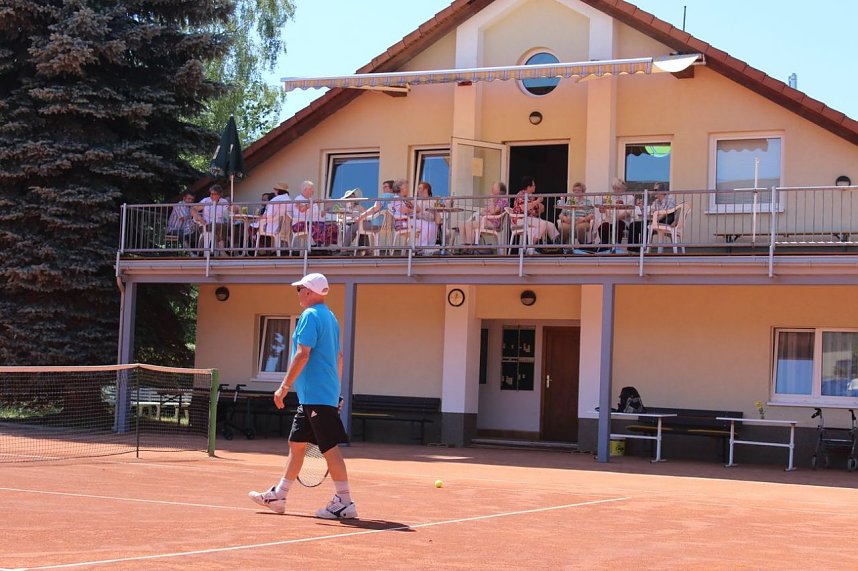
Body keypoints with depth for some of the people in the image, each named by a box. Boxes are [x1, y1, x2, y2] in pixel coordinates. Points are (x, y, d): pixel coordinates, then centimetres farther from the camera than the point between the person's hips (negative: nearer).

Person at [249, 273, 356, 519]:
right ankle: (278, 496, 22)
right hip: (311, 396, 10)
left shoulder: (310, 316, -12)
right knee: (296, 443, 15)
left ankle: (344, 503, -8)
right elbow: (338, 356, 21)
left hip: (316, 395, -10)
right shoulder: (330, 317, 16)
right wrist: (336, 391, 25)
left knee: (330, 447, -9)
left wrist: (284, 386, -17)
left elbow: (303, 354, -20)